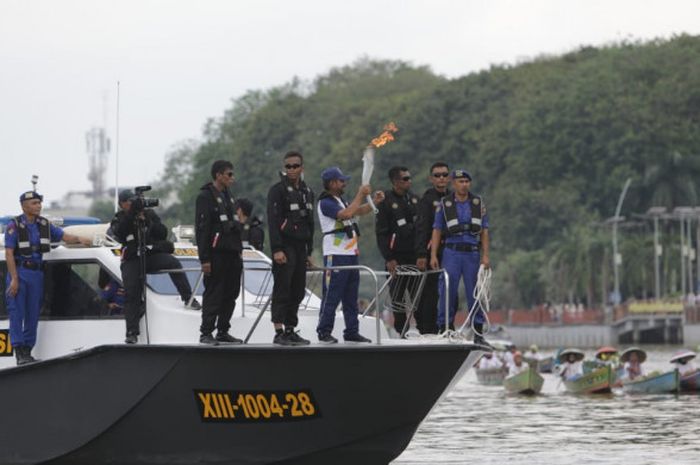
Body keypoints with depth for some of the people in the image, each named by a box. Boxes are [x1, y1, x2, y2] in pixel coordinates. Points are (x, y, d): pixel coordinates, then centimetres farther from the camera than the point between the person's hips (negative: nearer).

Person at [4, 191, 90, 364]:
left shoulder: (44, 224, 9)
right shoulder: (14, 226, -8)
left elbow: (63, 236, 13)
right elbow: (9, 254, -11)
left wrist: (79, 240, -8)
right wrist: (14, 279, -17)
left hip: (37, 272, 6)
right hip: (19, 272, -5)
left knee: (33, 314, 7)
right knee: (17, 313, -7)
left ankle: (27, 351, 14)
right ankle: (19, 352, -7)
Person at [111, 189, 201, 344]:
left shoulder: (149, 214, 11)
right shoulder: (119, 219, 10)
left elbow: (163, 233, 3)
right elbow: (119, 233, -13)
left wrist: (149, 223, -14)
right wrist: (132, 214, -22)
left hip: (152, 255, 0)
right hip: (132, 260, 0)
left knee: (173, 262, -29)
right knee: (131, 295, -9)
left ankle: (188, 298, -25)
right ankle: (132, 333, -7)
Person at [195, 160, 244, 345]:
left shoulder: (228, 196, 18)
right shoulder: (205, 196, -8)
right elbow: (201, 229, -13)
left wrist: (238, 250, 18)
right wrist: (205, 259, -17)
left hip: (232, 254, 8)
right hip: (216, 255, -8)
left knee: (230, 295, 9)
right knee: (213, 295, -7)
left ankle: (223, 331, 15)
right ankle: (206, 333, -3)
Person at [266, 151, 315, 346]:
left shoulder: (307, 192, 16)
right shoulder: (278, 190, -6)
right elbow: (273, 222, -13)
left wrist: (309, 252, 18)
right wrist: (277, 249, -21)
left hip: (300, 247, 7)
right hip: (284, 247, -7)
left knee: (297, 292, 7)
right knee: (282, 291, -9)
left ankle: (290, 330, 13)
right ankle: (279, 332, -9)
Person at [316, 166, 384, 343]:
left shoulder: (340, 200, 18)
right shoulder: (326, 203, -12)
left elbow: (359, 211, 25)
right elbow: (346, 214, -25)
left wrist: (375, 202, 8)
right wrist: (361, 194, -17)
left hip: (351, 253, 9)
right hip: (335, 255, -9)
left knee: (351, 297, 10)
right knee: (332, 296, -8)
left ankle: (352, 332, 14)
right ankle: (324, 332, -4)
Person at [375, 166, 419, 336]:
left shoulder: (414, 199, 11)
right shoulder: (386, 201, -5)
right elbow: (381, 232, -8)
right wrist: (388, 258, -13)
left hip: (414, 254, 5)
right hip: (396, 256, -5)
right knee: (397, 294, -1)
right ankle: (401, 330, 5)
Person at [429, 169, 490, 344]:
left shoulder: (478, 203, 8)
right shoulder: (445, 204, 4)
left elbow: (484, 231, 8)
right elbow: (437, 230, 4)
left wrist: (485, 255, 0)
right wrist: (433, 255, -4)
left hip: (473, 253, 1)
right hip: (452, 252, -1)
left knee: (475, 293, 2)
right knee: (448, 292, -4)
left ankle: (478, 332, 6)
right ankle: (444, 329, 4)